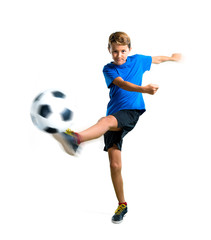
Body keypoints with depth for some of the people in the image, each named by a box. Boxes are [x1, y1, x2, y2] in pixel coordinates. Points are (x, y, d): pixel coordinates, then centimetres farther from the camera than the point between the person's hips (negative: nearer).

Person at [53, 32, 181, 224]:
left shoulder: (138, 60, 10)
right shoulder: (108, 69, 5)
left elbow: (155, 59, 33)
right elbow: (122, 84, -16)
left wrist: (172, 57, 49)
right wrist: (143, 89, -34)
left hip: (131, 112, -3)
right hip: (114, 116, 3)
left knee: (106, 121, -38)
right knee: (115, 164, -3)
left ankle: (76, 138, -67)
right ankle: (122, 205, 12)